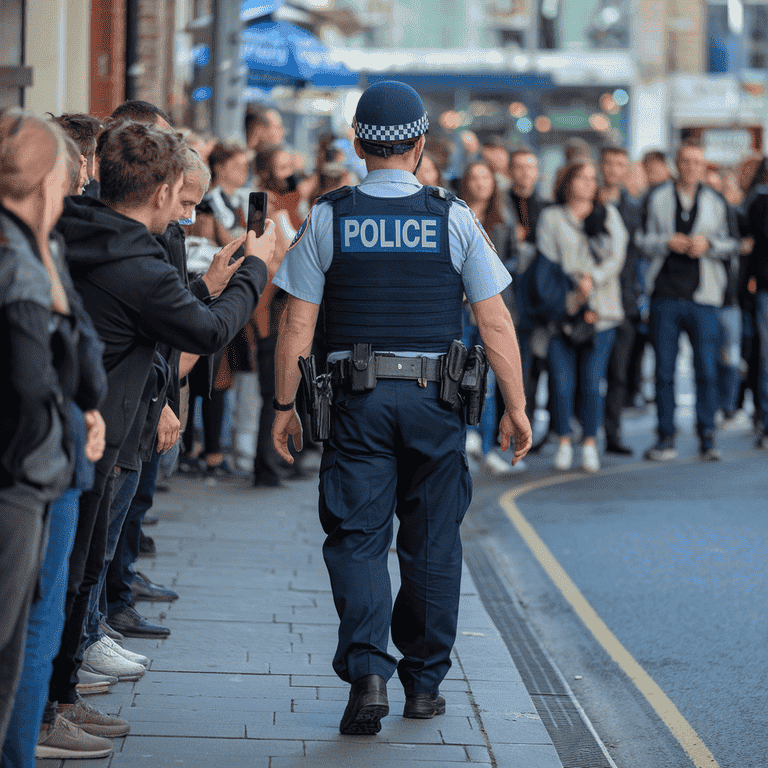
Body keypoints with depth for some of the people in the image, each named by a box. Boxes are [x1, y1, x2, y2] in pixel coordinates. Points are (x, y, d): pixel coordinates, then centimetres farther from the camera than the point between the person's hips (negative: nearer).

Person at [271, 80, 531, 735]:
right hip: (435, 401, 0)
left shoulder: (327, 219, 0)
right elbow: (496, 322, -1)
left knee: (357, 539, 2)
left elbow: (297, 323, -1)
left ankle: (368, 670, -16)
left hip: (356, 400, 0)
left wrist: (285, 405, 8)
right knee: (432, 544, 11)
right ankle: (424, 682, 19)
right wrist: (516, 408, 6)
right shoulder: (454, 219, 0)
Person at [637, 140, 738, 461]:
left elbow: (731, 245, 10)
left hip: (703, 296, 0)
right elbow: (641, 240, 5)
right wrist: (666, 242, -12)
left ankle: (707, 437, 2)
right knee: (664, 371, 1)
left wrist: (708, 244, -9)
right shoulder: (656, 198, 8)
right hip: (665, 295, 0)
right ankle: (666, 437, 8)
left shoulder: (716, 202, 11)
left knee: (707, 370, -6)